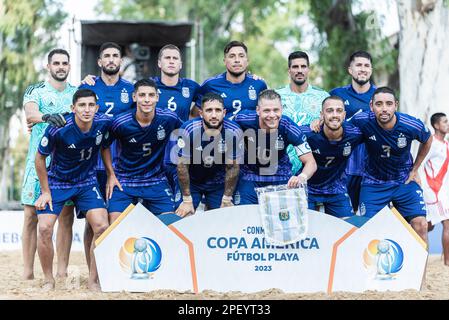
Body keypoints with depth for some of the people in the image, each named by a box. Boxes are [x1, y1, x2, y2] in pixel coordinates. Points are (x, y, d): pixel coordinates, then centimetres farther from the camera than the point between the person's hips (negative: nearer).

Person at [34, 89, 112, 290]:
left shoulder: (104, 123, -15)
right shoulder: (58, 128, -26)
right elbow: (40, 158, -10)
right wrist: (45, 192, -6)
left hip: (87, 182, 2)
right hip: (57, 181, -2)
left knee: (102, 227, -14)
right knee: (44, 228, -17)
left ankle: (93, 280, 3)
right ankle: (49, 280, 4)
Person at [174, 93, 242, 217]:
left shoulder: (234, 132, -22)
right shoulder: (188, 130, -27)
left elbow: (232, 167, -10)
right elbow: (182, 165, -17)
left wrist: (227, 200, -7)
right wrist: (187, 200, -13)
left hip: (218, 182, 1)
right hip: (191, 180, -1)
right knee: (184, 217, -6)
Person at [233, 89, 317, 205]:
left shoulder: (289, 128, -23)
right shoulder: (244, 121, -23)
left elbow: (311, 163, -21)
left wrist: (301, 177, -43)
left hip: (281, 177, 0)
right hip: (250, 176, 0)